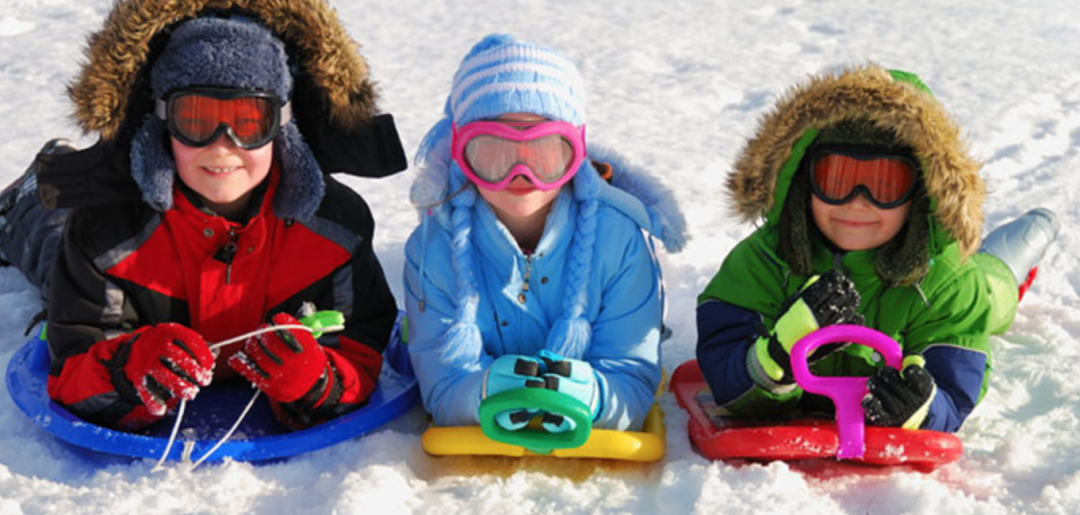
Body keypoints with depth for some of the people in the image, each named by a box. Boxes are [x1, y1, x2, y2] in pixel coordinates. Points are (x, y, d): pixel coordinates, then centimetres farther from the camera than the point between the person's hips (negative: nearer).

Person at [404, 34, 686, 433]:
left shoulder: (619, 236, -13)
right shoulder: (433, 248, -12)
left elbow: (635, 382, -13)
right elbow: (443, 391, -14)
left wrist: (592, 396, -38)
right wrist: (484, 393, -39)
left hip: (598, 443, 1)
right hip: (473, 445, 0)